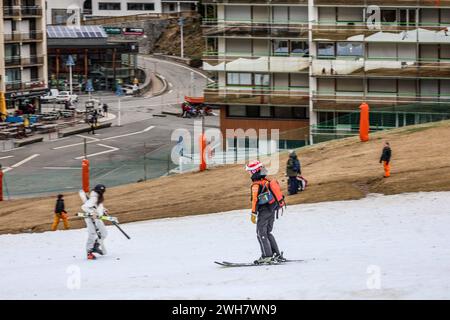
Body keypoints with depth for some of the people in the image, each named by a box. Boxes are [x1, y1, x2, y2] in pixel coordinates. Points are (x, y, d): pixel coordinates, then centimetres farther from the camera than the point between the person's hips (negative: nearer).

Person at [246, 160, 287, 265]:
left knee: (261, 233, -2)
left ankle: (267, 256, -8)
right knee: (268, 233, 17)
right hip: (272, 211, 8)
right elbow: (277, 194, 16)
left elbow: (255, 200, -19)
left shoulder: (256, 185, -15)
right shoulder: (268, 181, 9)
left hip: (264, 212, -8)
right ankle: (277, 254, 15)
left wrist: (253, 214, -14)